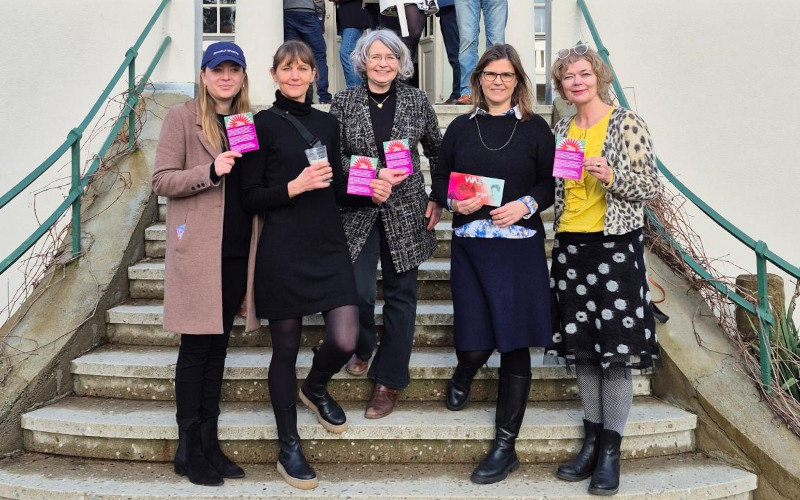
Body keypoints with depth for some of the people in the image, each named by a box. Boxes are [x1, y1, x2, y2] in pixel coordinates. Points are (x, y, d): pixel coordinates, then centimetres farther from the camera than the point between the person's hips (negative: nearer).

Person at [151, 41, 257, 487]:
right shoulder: (182, 118, -1)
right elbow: (162, 180, -7)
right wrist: (210, 171, -21)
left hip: (237, 250, 5)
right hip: (199, 250, -5)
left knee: (219, 344, 10)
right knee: (197, 346, 0)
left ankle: (209, 440, 20)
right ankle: (188, 448, 11)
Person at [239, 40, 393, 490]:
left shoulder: (327, 123, 12)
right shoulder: (263, 124, -1)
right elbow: (250, 198, -5)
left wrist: (369, 192, 0)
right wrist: (294, 187, -18)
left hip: (330, 245, 4)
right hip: (283, 250, -4)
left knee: (345, 341, -4)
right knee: (286, 348, 6)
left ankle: (316, 389, 32)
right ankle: (289, 449, 23)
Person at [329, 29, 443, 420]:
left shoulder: (417, 101, 3)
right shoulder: (343, 102, 1)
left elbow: (438, 152, 11)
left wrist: (438, 199, 4)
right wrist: (375, 176, -14)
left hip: (406, 211, 1)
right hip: (358, 211, -1)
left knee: (400, 295, 5)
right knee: (358, 291, -8)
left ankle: (389, 381, 18)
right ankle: (363, 348, 27)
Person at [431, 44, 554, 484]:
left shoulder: (535, 128, 5)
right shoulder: (461, 128, 10)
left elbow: (551, 182, 5)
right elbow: (439, 179, 13)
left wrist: (527, 204, -14)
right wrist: (454, 201, -7)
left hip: (520, 246, -1)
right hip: (470, 245, 1)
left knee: (514, 345, 2)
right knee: (474, 343, -2)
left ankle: (506, 447, 14)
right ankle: (464, 374, 40)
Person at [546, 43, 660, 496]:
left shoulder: (627, 122, -3)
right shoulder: (562, 130, 12)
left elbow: (651, 186, -5)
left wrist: (611, 175, -20)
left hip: (615, 246, -5)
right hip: (571, 247, 5)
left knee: (615, 351, -3)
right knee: (582, 349, 9)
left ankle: (611, 451, 6)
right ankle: (592, 441, 21)